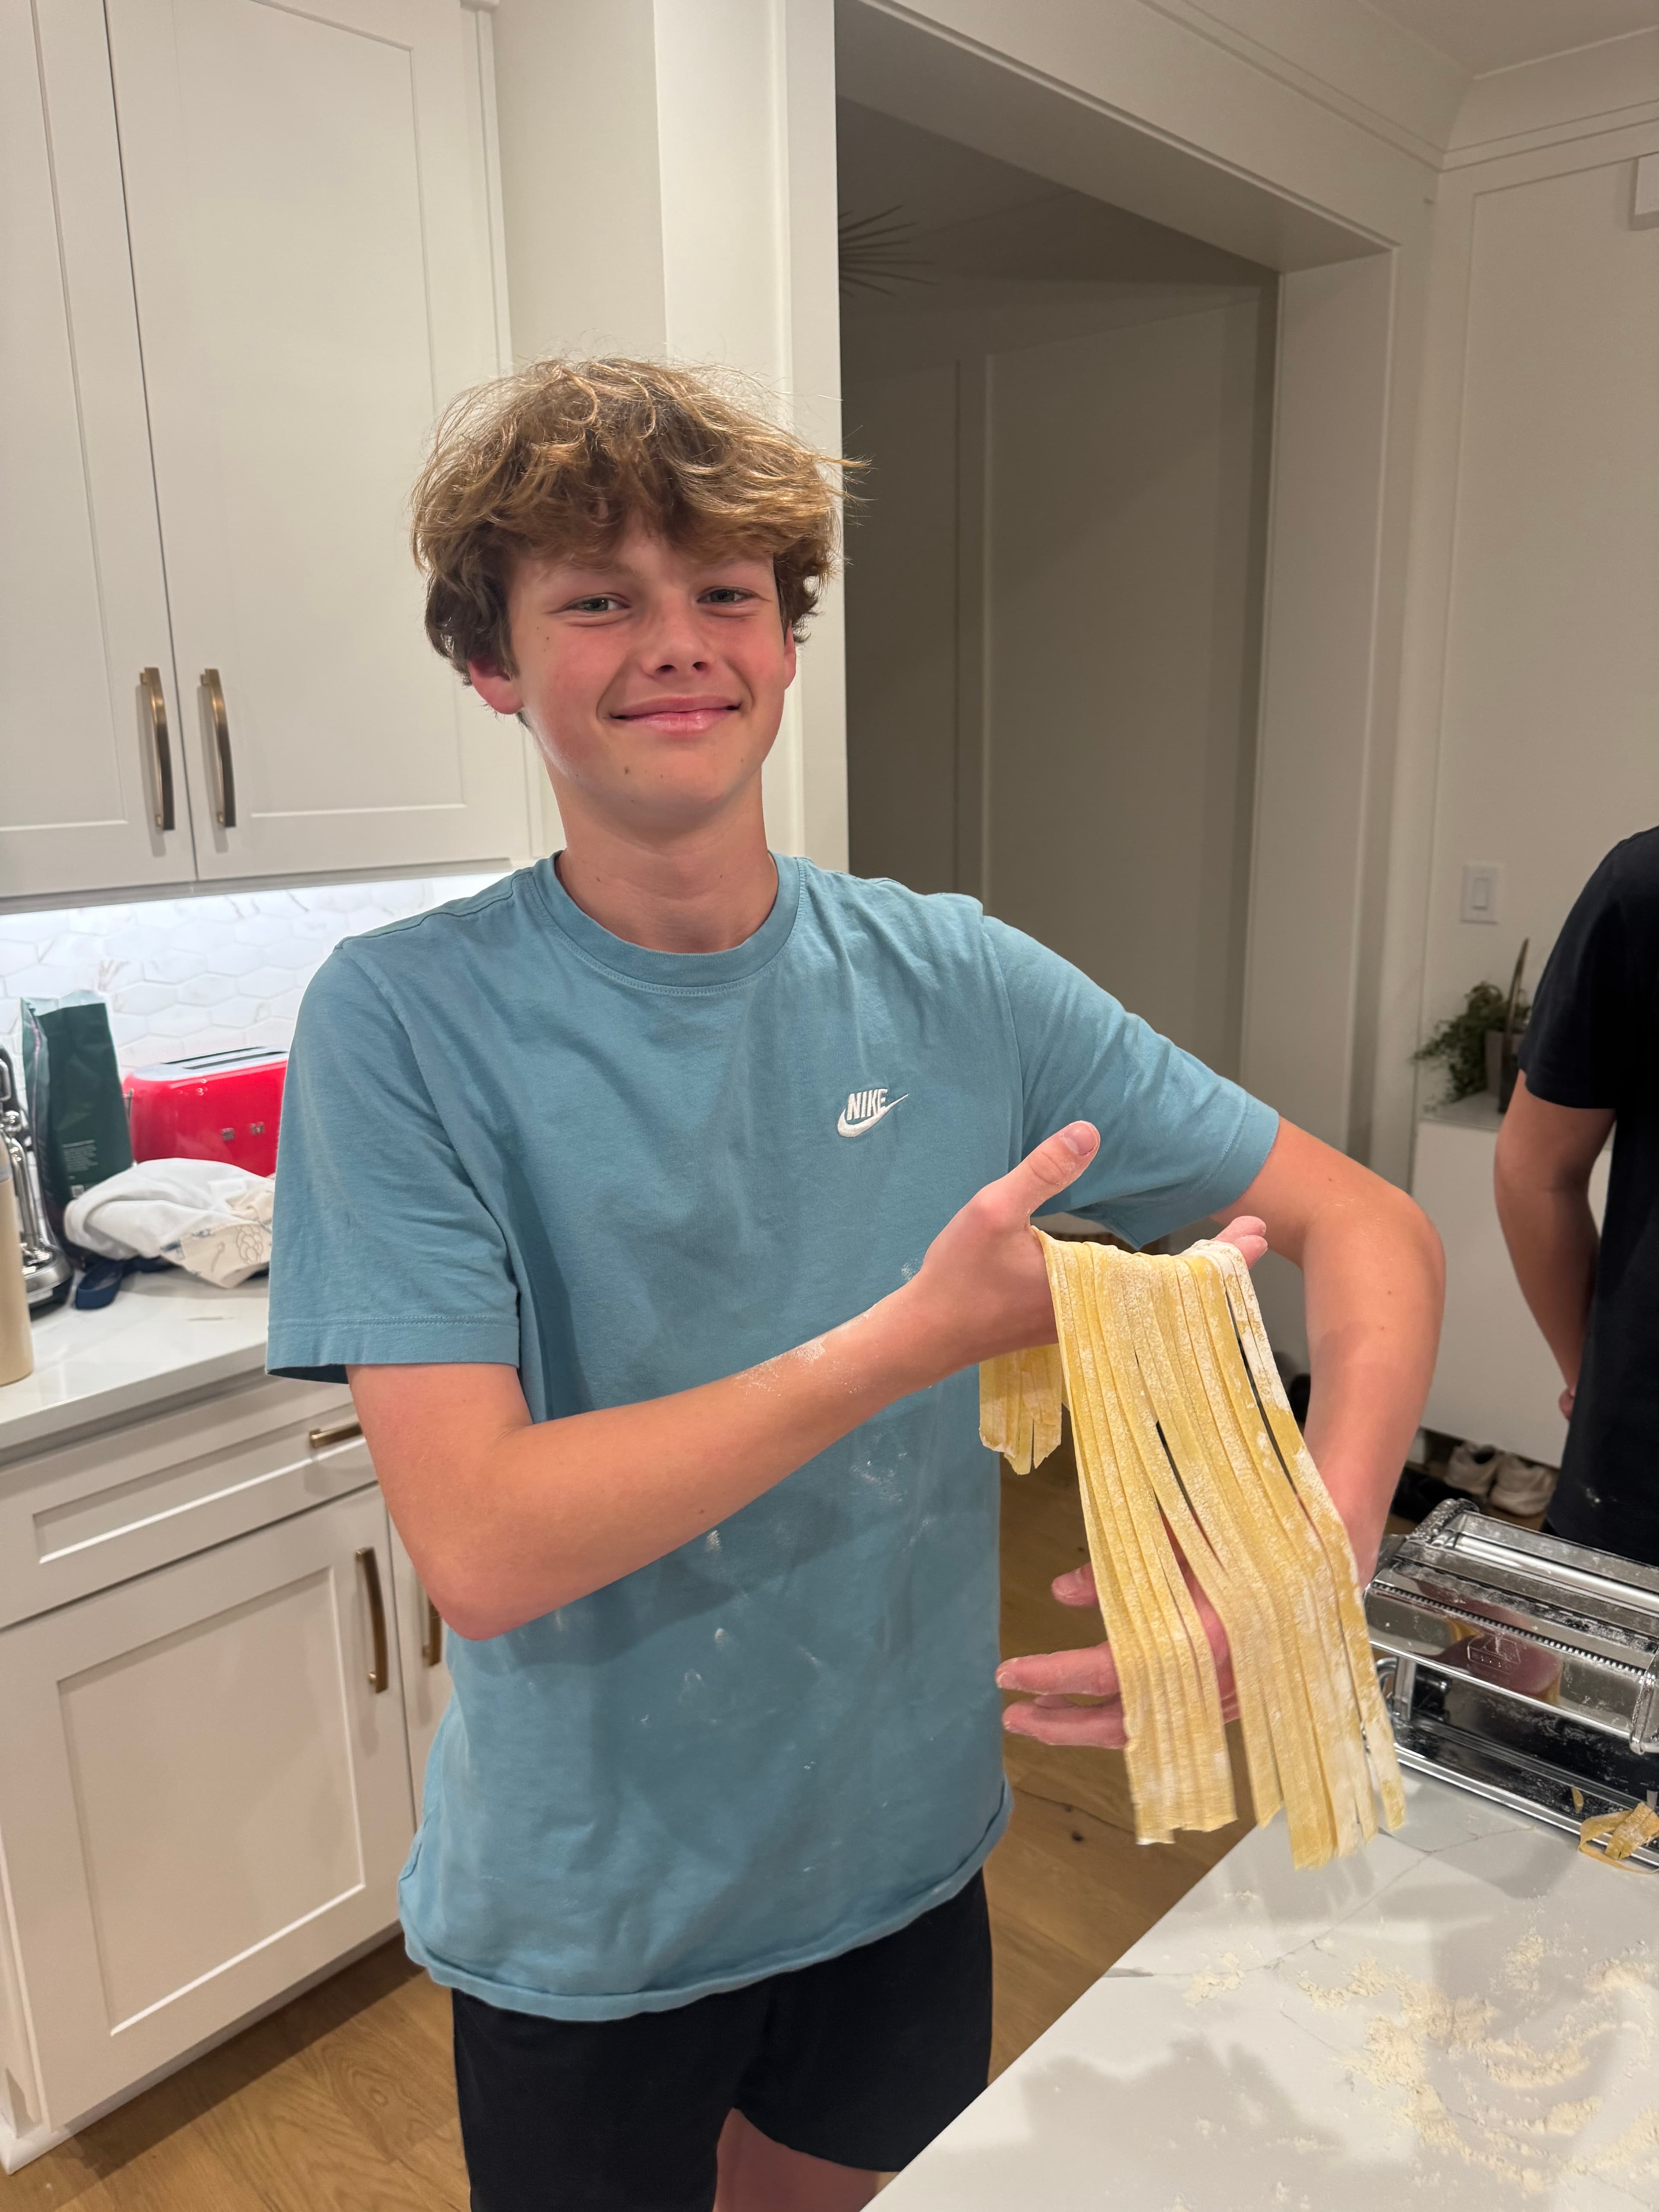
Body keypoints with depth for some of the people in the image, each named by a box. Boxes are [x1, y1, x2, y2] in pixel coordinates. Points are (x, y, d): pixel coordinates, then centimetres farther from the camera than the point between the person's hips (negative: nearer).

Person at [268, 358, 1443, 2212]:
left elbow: (1366, 1227, -10)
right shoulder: (401, 1025, -20)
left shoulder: (951, 984, -12)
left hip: (906, 1847, 3)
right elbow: (482, 1547, -26)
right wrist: (921, 1333, -32)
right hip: (584, 1918, -2)